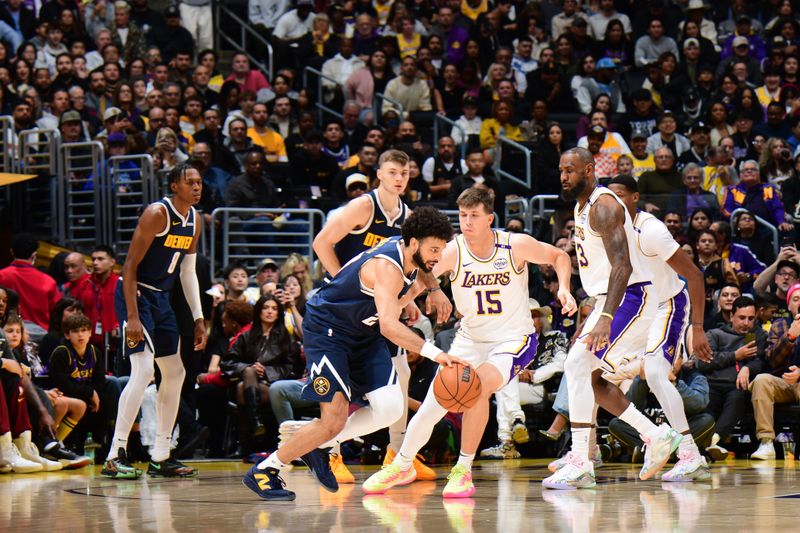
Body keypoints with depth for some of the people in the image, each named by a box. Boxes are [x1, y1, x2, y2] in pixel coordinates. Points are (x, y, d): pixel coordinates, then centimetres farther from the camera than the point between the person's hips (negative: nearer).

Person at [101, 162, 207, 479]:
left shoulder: (195, 221, 8)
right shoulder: (157, 213, -18)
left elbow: (188, 272, 16)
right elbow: (130, 266, -20)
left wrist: (198, 319, 11)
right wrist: (132, 317, -26)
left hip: (161, 298, 9)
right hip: (135, 294, -9)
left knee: (175, 373, 11)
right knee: (143, 370, -21)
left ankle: (160, 458, 19)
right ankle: (115, 456, -21)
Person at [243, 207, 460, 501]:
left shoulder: (408, 256, -2)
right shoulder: (387, 266, -30)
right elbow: (388, 325, -45)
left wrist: (416, 289, -2)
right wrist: (434, 353, -51)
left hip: (363, 331, 9)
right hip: (327, 330, -9)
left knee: (391, 408, -7)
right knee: (334, 420, -15)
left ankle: (315, 446, 11)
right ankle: (263, 471, 2)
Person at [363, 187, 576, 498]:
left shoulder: (516, 246, -14)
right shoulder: (452, 252, -14)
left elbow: (559, 256, 3)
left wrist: (563, 288, -14)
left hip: (513, 340, -3)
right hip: (470, 340, 3)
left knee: (478, 386, -29)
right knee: (431, 407, -1)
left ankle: (463, 470, -14)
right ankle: (402, 466, 27)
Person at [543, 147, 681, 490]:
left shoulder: (603, 206, -18)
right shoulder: (581, 207, 13)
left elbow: (622, 265, -29)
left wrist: (605, 318, -38)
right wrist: (597, 315, 24)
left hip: (631, 297, -11)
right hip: (608, 299, 11)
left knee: (578, 364, -20)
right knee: (592, 378, 10)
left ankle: (579, 462, -21)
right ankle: (656, 437, 19)